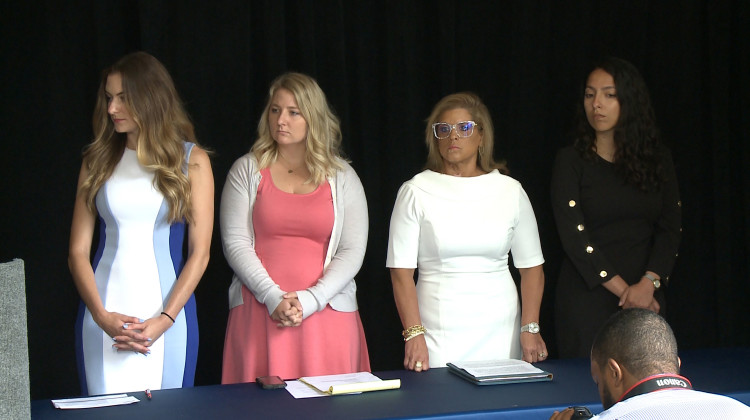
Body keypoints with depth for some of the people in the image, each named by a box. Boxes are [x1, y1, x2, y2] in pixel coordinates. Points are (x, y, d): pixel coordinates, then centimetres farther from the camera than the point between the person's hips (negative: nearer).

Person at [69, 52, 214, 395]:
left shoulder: (192, 160, 3)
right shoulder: (98, 161, 9)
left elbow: (200, 253, -1)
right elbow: (78, 251, 4)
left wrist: (164, 320, -12)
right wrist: (102, 315, -10)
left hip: (167, 313, -2)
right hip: (103, 317, 2)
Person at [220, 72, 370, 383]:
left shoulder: (341, 177, 9)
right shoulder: (247, 170, 8)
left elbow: (353, 251, 3)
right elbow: (235, 243, 1)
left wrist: (309, 300, -10)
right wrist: (273, 297, -11)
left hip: (326, 313, 0)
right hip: (260, 312, 0)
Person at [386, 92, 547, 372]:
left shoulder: (510, 191, 7)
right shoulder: (416, 192, 1)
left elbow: (531, 267, 8)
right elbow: (401, 271, -4)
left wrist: (530, 328, -3)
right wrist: (414, 334, -14)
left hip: (499, 332, 2)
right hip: (439, 334, -2)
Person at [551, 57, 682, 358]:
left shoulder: (658, 159, 9)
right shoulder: (572, 160, 0)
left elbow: (670, 229, 4)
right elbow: (573, 236, -8)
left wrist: (648, 283, -13)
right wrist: (624, 289, -13)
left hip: (646, 297, 3)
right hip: (587, 297, -2)